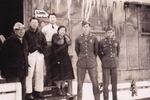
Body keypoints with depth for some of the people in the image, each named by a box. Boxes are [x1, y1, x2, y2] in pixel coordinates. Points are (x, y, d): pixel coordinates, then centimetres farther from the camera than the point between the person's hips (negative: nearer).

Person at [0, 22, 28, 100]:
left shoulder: (24, 41, 14)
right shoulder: (9, 41, -10)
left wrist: (26, 67, 16)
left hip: (22, 72, 8)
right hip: (13, 73, -8)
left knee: (23, 91, 13)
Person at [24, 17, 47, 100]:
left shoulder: (40, 33, 15)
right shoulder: (26, 33, -1)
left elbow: (44, 43, 20)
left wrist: (43, 51, 8)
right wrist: (27, 52, -10)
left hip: (40, 54, 5)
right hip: (30, 54, -5)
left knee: (39, 73, 8)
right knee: (29, 74, -7)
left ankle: (38, 91, 18)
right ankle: (28, 92, -1)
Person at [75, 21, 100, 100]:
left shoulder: (94, 38, 1)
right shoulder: (78, 39, 3)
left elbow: (96, 50, 12)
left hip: (92, 64, 0)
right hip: (81, 64, 1)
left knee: (95, 83, 0)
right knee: (80, 83, 4)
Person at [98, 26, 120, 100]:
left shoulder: (116, 42, 3)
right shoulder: (102, 42, -4)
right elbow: (99, 52, 11)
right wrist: (104, 60, 9)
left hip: (114, 65, 3)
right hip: (105, 66, -2)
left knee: (114, 83, 9)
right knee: (106, 83, -3)